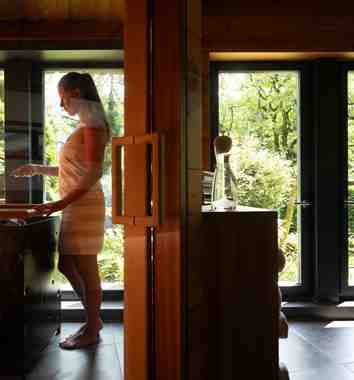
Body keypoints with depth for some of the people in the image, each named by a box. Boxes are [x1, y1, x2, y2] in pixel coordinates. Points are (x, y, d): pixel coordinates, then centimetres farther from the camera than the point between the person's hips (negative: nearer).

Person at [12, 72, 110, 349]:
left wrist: (62, 203, -21)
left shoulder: (92, 124, -9)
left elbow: (93, 173, -18)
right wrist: (38, 169, 20)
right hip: (74, 207, 9)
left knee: (86, 270, 0)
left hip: (84, 206, -9)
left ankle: (92, 331, 15)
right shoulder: (84, 125, 18)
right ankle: (93, 319, 27)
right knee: (67, 266, 14)